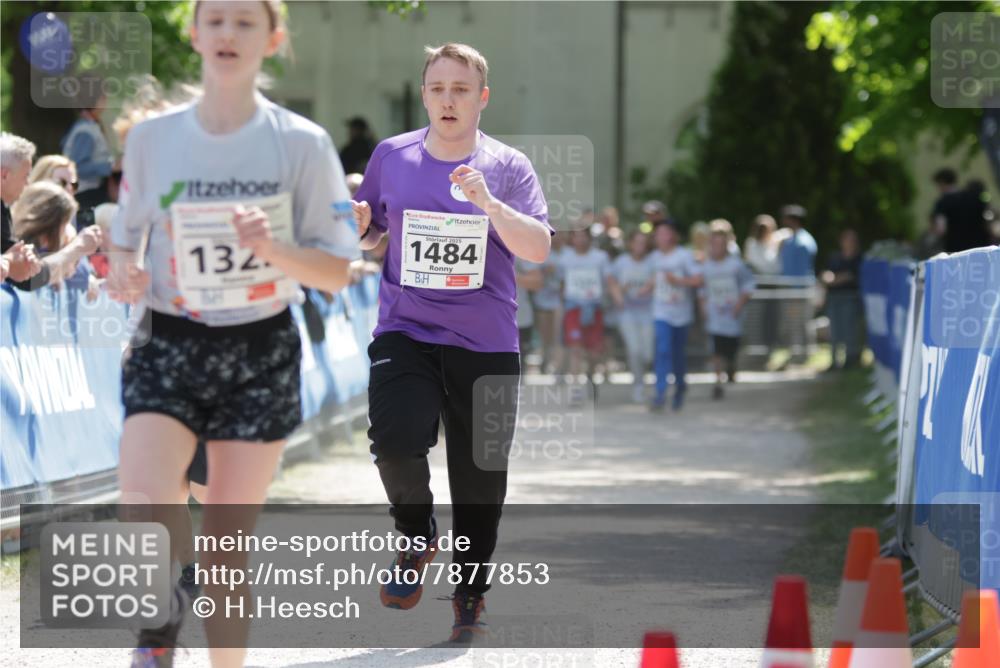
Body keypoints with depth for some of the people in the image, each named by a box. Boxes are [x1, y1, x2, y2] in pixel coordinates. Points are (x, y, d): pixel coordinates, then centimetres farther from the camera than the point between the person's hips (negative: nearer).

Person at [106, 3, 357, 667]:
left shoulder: (302, 143, -3)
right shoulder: (152, 138, 2)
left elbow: (336, 274, -2)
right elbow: (127, 241, 13)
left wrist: (273, 247, -21)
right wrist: (122, 276, -10)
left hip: (261, 352, 0)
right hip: (169, 346, 1)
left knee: (229, 542, 2)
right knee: (144, 505, -22)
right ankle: (164, 613, 8)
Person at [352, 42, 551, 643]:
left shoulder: (509, 166, 1)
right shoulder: (392, 156, 6)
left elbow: (539, 248, -10)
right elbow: (370, 233, 18)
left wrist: (488, 203, -25)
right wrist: (357, 223, -5)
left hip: (487, 344, 0)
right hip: (405, 332, 0)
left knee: (481, 478, 4)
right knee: (396, 440, -24)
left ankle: (471, 600, 23)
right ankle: (418, 537, 6)